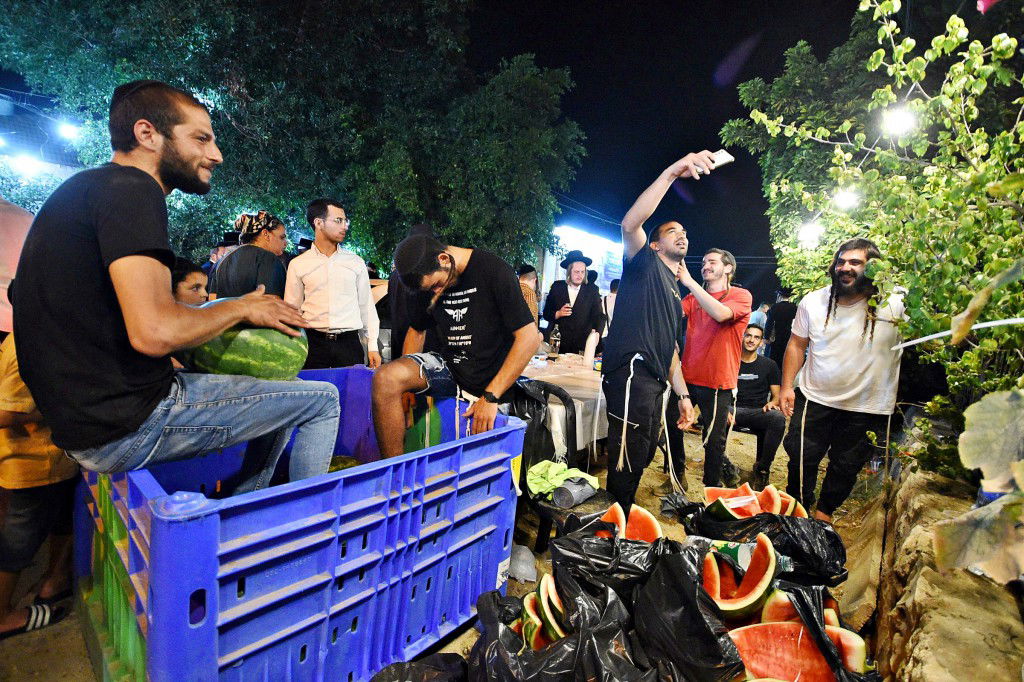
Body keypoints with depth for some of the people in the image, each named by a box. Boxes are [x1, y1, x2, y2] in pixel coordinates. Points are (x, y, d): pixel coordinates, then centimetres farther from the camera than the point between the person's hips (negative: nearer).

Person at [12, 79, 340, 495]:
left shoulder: (89, 188, 16)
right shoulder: (130, 189, -16)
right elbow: (154, 332, -28)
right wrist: (242, 308, -10)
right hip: (128, 423, -10)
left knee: (282, 400, 22)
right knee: (321, 400, -3)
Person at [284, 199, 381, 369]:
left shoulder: (356, 262, 9)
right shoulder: (298, 265, 6)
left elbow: (367, 306, 10)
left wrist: (373, 346, 6)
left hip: (349, 342, 1)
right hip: (313, 342, 0)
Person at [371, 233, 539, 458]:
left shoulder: (492, 270, -14)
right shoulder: (429, 281, 4)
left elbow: (530, 337, -18)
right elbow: (416, 330, 19)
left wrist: (490, 397, -20)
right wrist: (406, 377, 2)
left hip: (488, 382, -4)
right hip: (448, 368, 5)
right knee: (385, 378, -20)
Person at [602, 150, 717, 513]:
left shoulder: (676, 293, 28)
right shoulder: (645, 264, 6)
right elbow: (630, 224, -17)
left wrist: (683, 394, 20)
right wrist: (672, 172, -21)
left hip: (655, 384, 9)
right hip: (631, 373, -9)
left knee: (640, 459, 14)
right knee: (626, 465, -9)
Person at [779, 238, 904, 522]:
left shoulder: (897, 303, -12)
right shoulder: (813, 301, -3)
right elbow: (797, 344, 3)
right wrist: (787, 386, 1)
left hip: (868, 408, -1)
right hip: (815, 399, 1)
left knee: (846, 467, 17)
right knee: (801, 459, 10)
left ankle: (824, 512, 42)